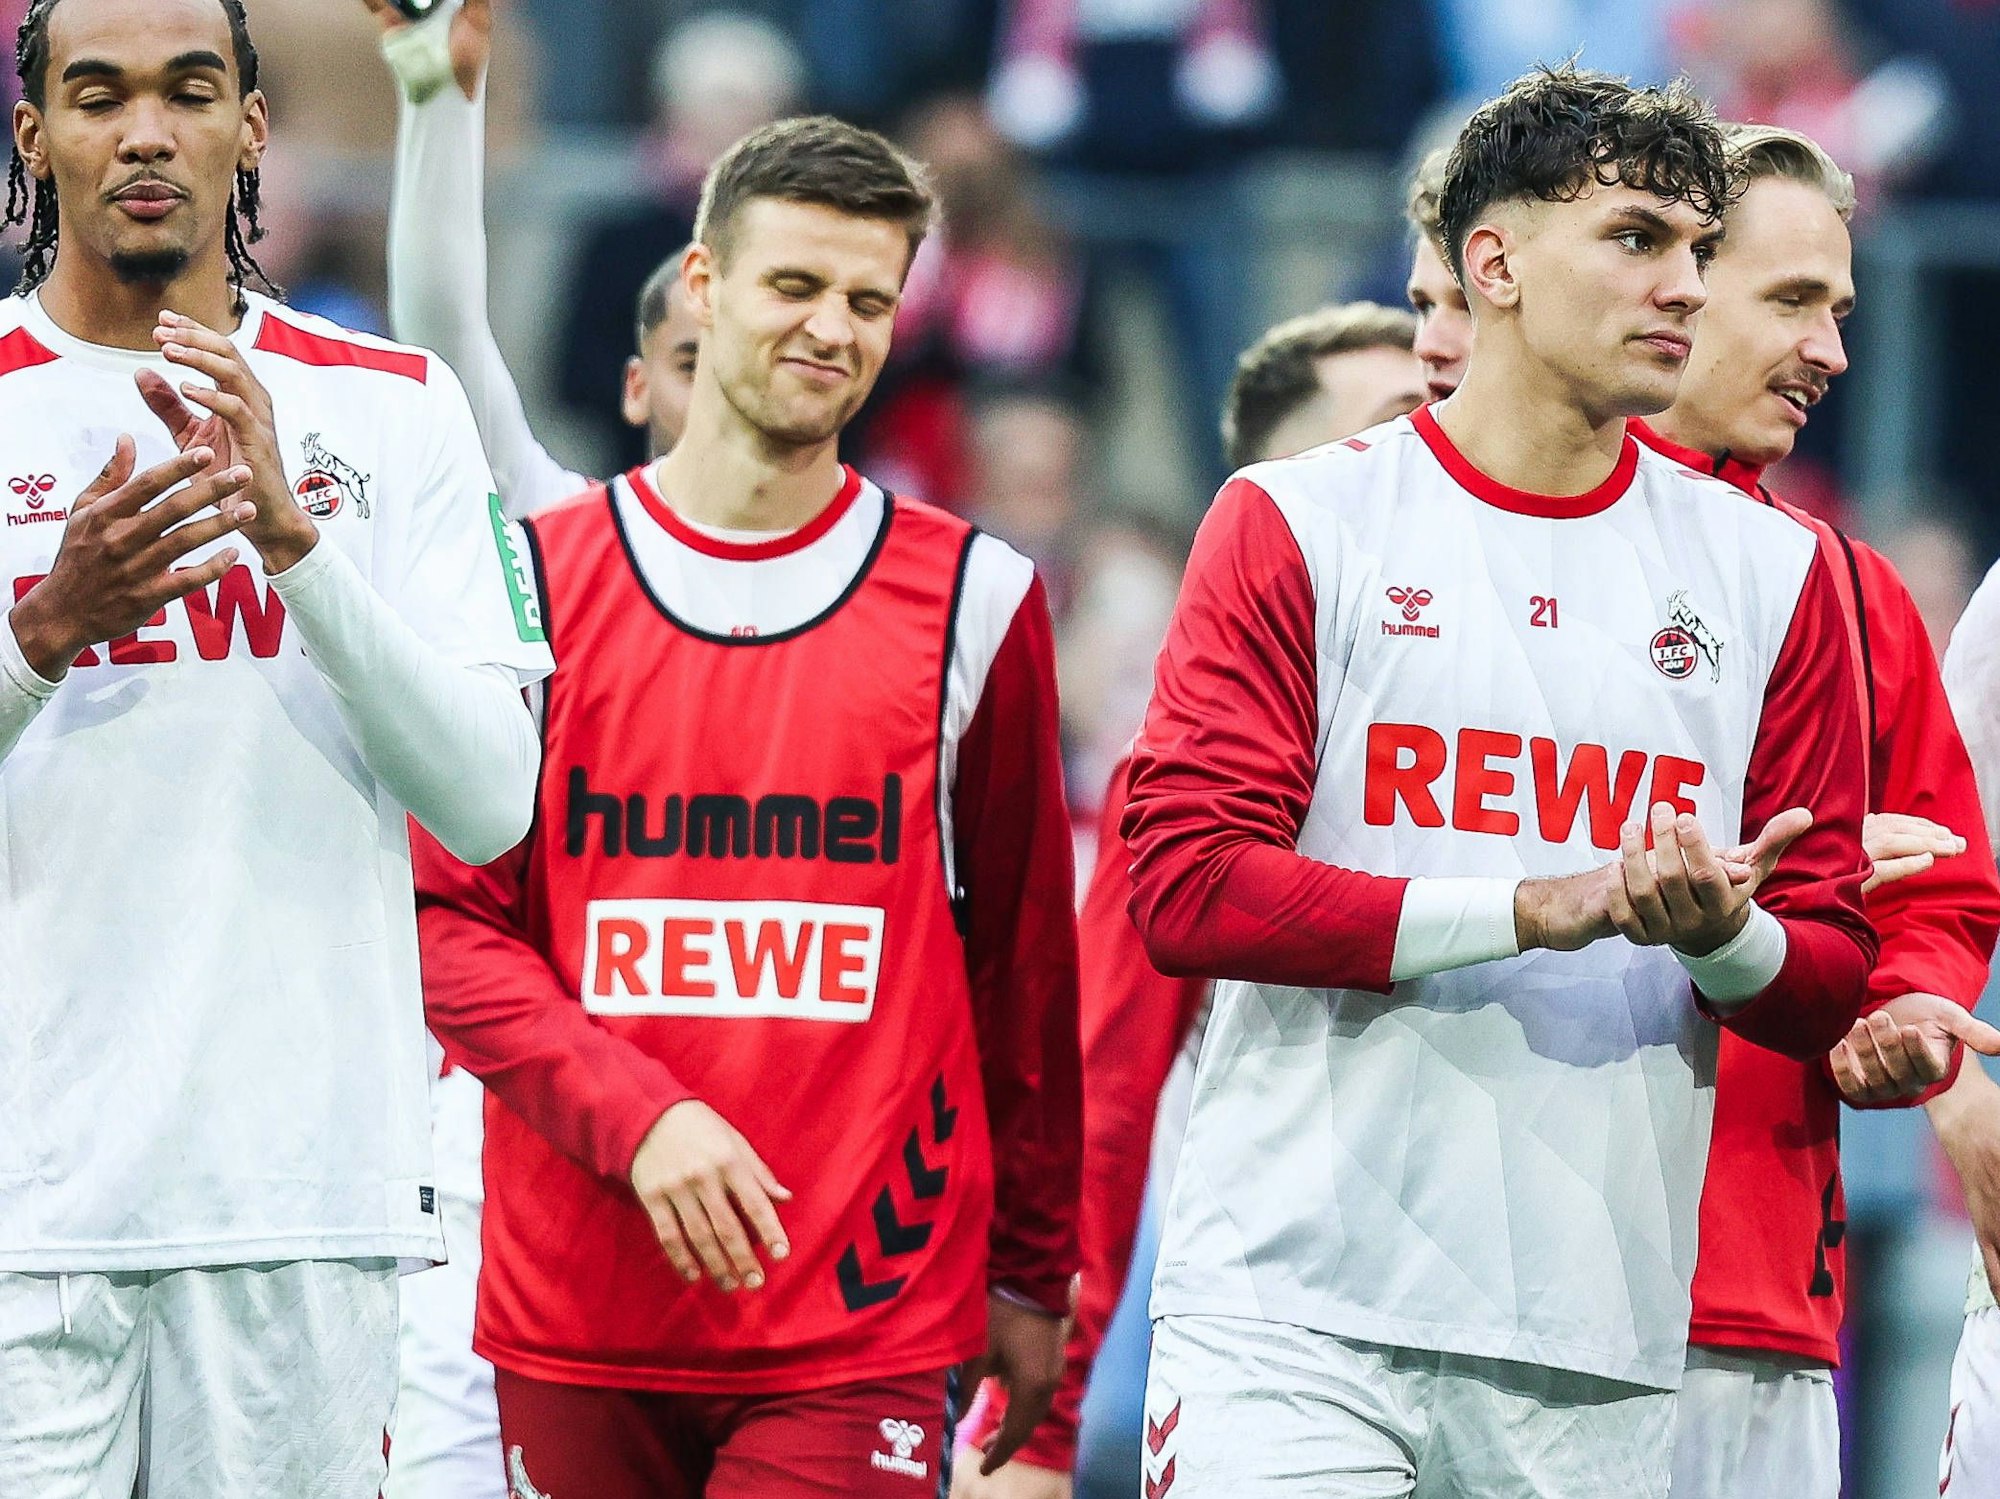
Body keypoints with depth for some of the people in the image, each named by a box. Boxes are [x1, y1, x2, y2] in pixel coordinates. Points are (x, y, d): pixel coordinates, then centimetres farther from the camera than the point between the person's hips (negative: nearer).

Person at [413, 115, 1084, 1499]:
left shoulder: (974, 597, 6)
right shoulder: (536, 581, 6)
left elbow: (1024, 957, 10)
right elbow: (449, 925, 2)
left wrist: (1032, 1272, 10)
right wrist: (638, 1116, -13)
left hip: (860, 1328, -1)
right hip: (574, 1323, 1)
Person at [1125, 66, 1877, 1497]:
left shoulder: (1772, 572, 13)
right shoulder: (1298, 524, 4)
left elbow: (1833, 985, 14)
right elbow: (1185, 884, -6)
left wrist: (1724, 938, -10)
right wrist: (1537, 907, -13)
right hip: (1295, 1310, -3)